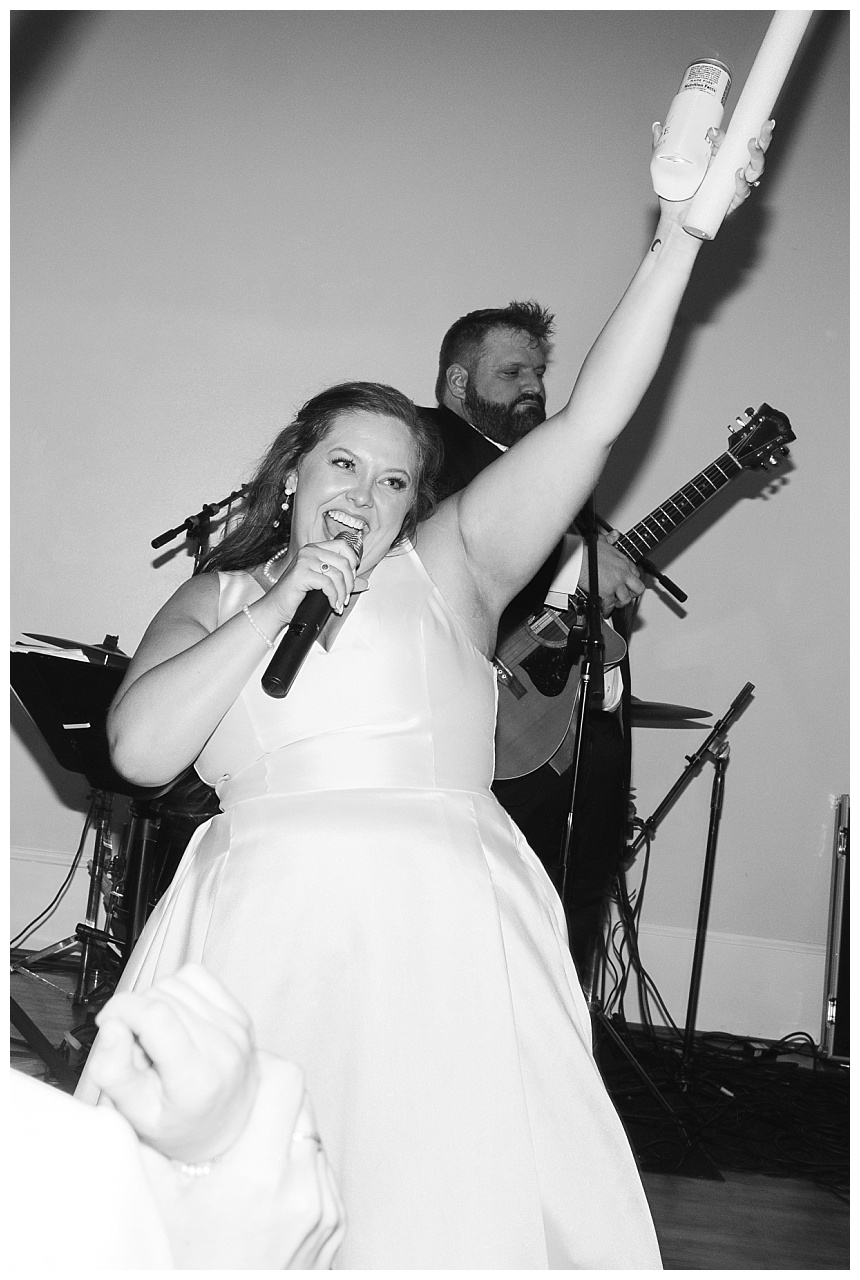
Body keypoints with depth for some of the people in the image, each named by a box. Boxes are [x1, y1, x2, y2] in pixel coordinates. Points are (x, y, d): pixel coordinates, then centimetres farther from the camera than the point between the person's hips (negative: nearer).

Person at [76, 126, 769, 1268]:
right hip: (266, 933, 1)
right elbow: (139, 747, 0)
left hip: (439, 927, -1)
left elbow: (591, 421, 3)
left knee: (449, 1206, -9)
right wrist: (280, 606, -2)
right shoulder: (211, 600, 18)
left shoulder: (449, 566, 14)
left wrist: (679, 238, -5)